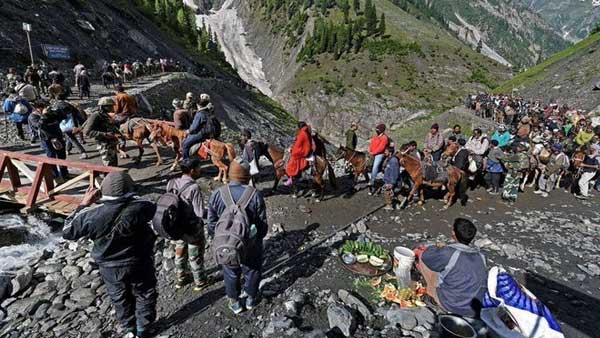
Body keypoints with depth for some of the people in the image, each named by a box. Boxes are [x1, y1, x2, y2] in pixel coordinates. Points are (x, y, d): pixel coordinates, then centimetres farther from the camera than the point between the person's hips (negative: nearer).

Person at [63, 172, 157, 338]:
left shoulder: (92, 215, -23)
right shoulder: (140, 207, -25)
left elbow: (68, 231, -5)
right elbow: (151, 206, 0)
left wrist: (83, 205, -4)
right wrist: (131, 197, 5)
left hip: (110, 268, 2)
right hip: (140, 265, -1)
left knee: (120, 299, 27)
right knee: (145, 296, 23)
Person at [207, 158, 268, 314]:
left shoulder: (217, 195, -13)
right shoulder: (255, 195, -19)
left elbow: (212, 223, -5)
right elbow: (263, 224, -11)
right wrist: (259, 238, 7)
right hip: (251, 244, -1)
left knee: (231, 272, 22)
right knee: (252, 270, 21)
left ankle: (234, 302, 39)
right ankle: (251, 298, 41)